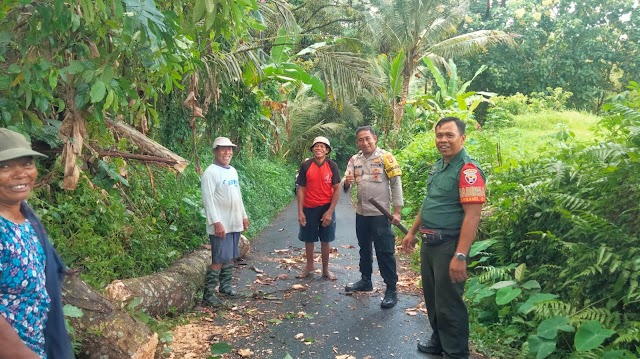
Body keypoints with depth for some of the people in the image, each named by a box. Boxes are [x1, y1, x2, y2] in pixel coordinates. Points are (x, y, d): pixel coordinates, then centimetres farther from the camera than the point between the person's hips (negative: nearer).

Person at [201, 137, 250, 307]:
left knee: (230, 256, 16)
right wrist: (216, 222, -24)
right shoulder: (210, 172, -13)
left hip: (235, 223, 8)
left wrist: (244, 216, 19)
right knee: (219, 259, -7)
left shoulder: (233, 171, 13)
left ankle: (225, 285, 29)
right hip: (221, 224, -8)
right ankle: (209, 293, 1)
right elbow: (208, 200, -19)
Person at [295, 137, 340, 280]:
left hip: (326, 208, 0)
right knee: (308, 238, 12)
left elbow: (337, 189, -4)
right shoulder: (305, 165, -6)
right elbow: (301, 189, -2)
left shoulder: (332, 166, -6)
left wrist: (330, 211, -11)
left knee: (325, 239, 8)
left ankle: (325, 269, 23)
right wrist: (300, 212, -7)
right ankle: (309, 266, 31)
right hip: (309, 208, 1)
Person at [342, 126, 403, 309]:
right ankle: (365, 281, 35)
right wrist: (347, 182, -21)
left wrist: (397, 211, -14)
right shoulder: (354, 160, 6)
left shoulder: (385, 157, -9)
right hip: (361, 213, 6)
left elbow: (396, 184, -9)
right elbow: (345, 185, 5)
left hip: (380, 214, -6)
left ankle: (391, 290, 8)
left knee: (385, 252, -2)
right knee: (364, 249, 19)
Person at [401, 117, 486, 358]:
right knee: (432, 297, 20)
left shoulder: (468, 170, -18)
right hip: (429, 243, 9)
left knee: (448, 303, 3)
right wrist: (412, 232, 21)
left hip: (449, 246, -9)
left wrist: (460, 256, -27)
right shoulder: (437, 166, 10)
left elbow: (472, 215, -23)